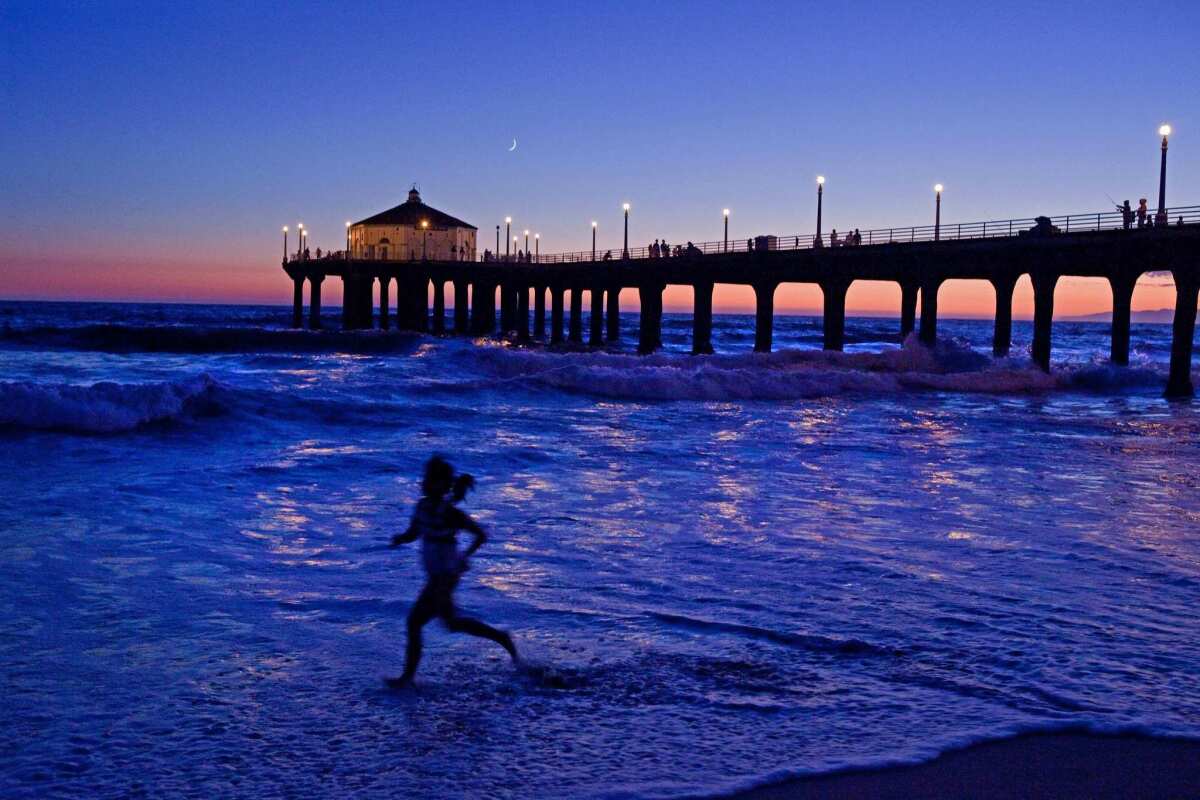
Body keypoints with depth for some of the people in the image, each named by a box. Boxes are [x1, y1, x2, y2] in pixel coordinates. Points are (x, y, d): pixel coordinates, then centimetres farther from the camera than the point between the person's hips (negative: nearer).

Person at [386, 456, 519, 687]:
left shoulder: (450, 512, -21)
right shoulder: (423, 505, 1)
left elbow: (481, 535, -14)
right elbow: (413, 533, 12)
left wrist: (465, 556, -25)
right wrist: (399, 538, -9)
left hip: (445, 577, -9)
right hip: (435, 575, 9)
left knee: (414, 622, -2)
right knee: (452, 623, 21)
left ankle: (408, 675, 14)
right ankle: (502, 638, 34)